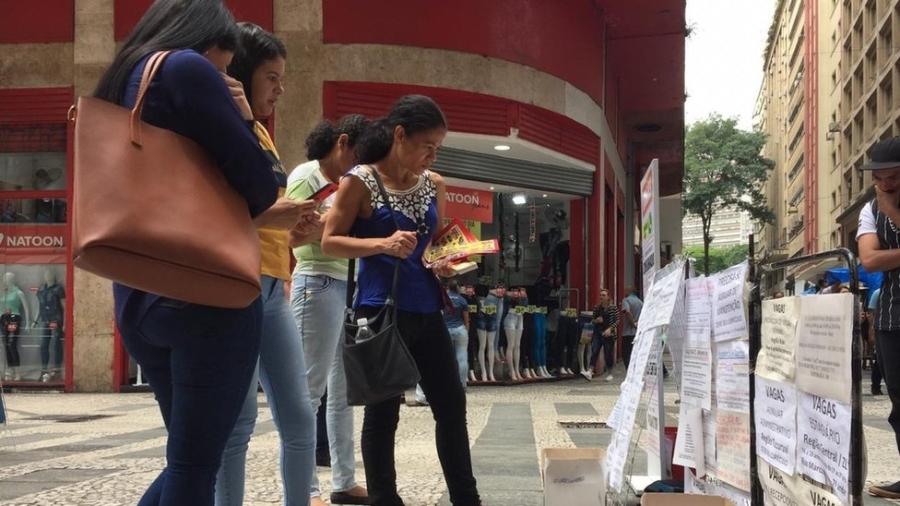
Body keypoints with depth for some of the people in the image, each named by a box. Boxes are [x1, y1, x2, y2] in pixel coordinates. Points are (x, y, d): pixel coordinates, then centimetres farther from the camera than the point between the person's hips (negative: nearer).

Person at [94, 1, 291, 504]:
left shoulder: (121, 84, 18)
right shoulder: (187, 69, -7)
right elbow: (260, 187, -9)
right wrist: (242, 121, 9)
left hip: (141, 298, 8)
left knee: (189, 459, 18)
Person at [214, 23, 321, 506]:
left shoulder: (260, 132, 22)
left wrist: (291, 222, 9)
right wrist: (267, 216, -22)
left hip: (273, 287, 9)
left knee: (299, 417, 9)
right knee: (238, 420, -6)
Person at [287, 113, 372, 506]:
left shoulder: (346, 183, 19)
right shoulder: (306, 175, -4)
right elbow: (293, 236, -13)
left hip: (350, 285, 8)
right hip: (319, 284, -8)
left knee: (344, 390, 8)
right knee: (311, 388, -6)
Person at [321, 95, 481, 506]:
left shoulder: (434, 185, 10)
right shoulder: (360, 181, -7)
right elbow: (330, 241, -8)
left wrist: (445, 261, -1)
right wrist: (383, 244, -23)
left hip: (426, 309, 6)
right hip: (381, 310, -6)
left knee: (452, 404, 9)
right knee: (383, 411, 1)